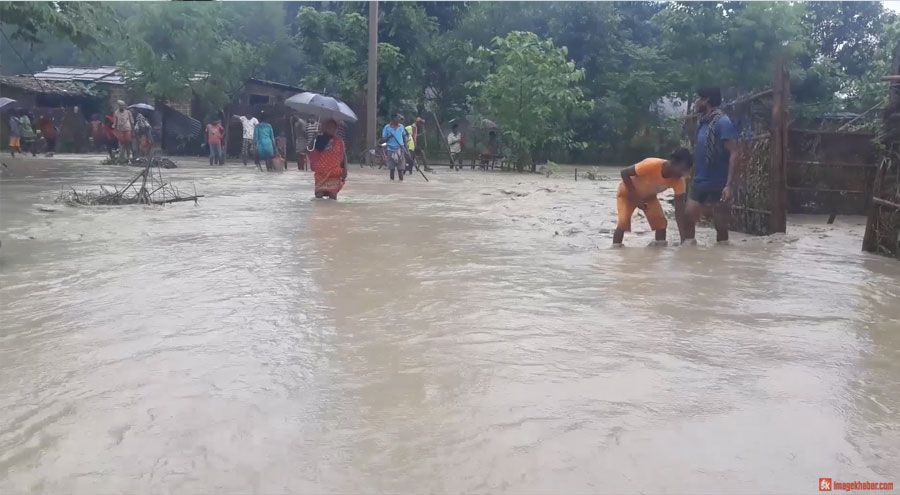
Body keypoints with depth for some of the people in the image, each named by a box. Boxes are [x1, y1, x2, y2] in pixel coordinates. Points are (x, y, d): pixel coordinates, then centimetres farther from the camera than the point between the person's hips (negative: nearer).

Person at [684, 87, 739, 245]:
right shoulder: (704, 123, 13)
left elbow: (734, 154, -17)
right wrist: (693, 176, 17)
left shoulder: (723, 122, -12)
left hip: (717, 186, -8)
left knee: (720, 226, 1)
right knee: (687, 220, 4)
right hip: (699, 183, 8)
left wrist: (729, 184, -23)